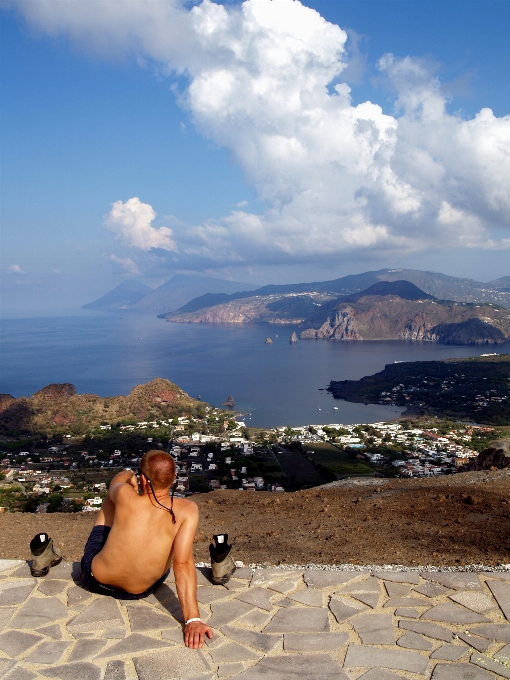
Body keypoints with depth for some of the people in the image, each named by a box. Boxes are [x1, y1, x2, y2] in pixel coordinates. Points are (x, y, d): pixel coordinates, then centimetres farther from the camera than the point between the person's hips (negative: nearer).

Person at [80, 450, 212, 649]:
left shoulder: (125, 496, -23)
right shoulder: (186, 511, -26)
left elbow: (122, 477, 2)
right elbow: (183, 564, -32)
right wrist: (193, 619, -32)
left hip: (96, 579, 0)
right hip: (140, 592, 0)